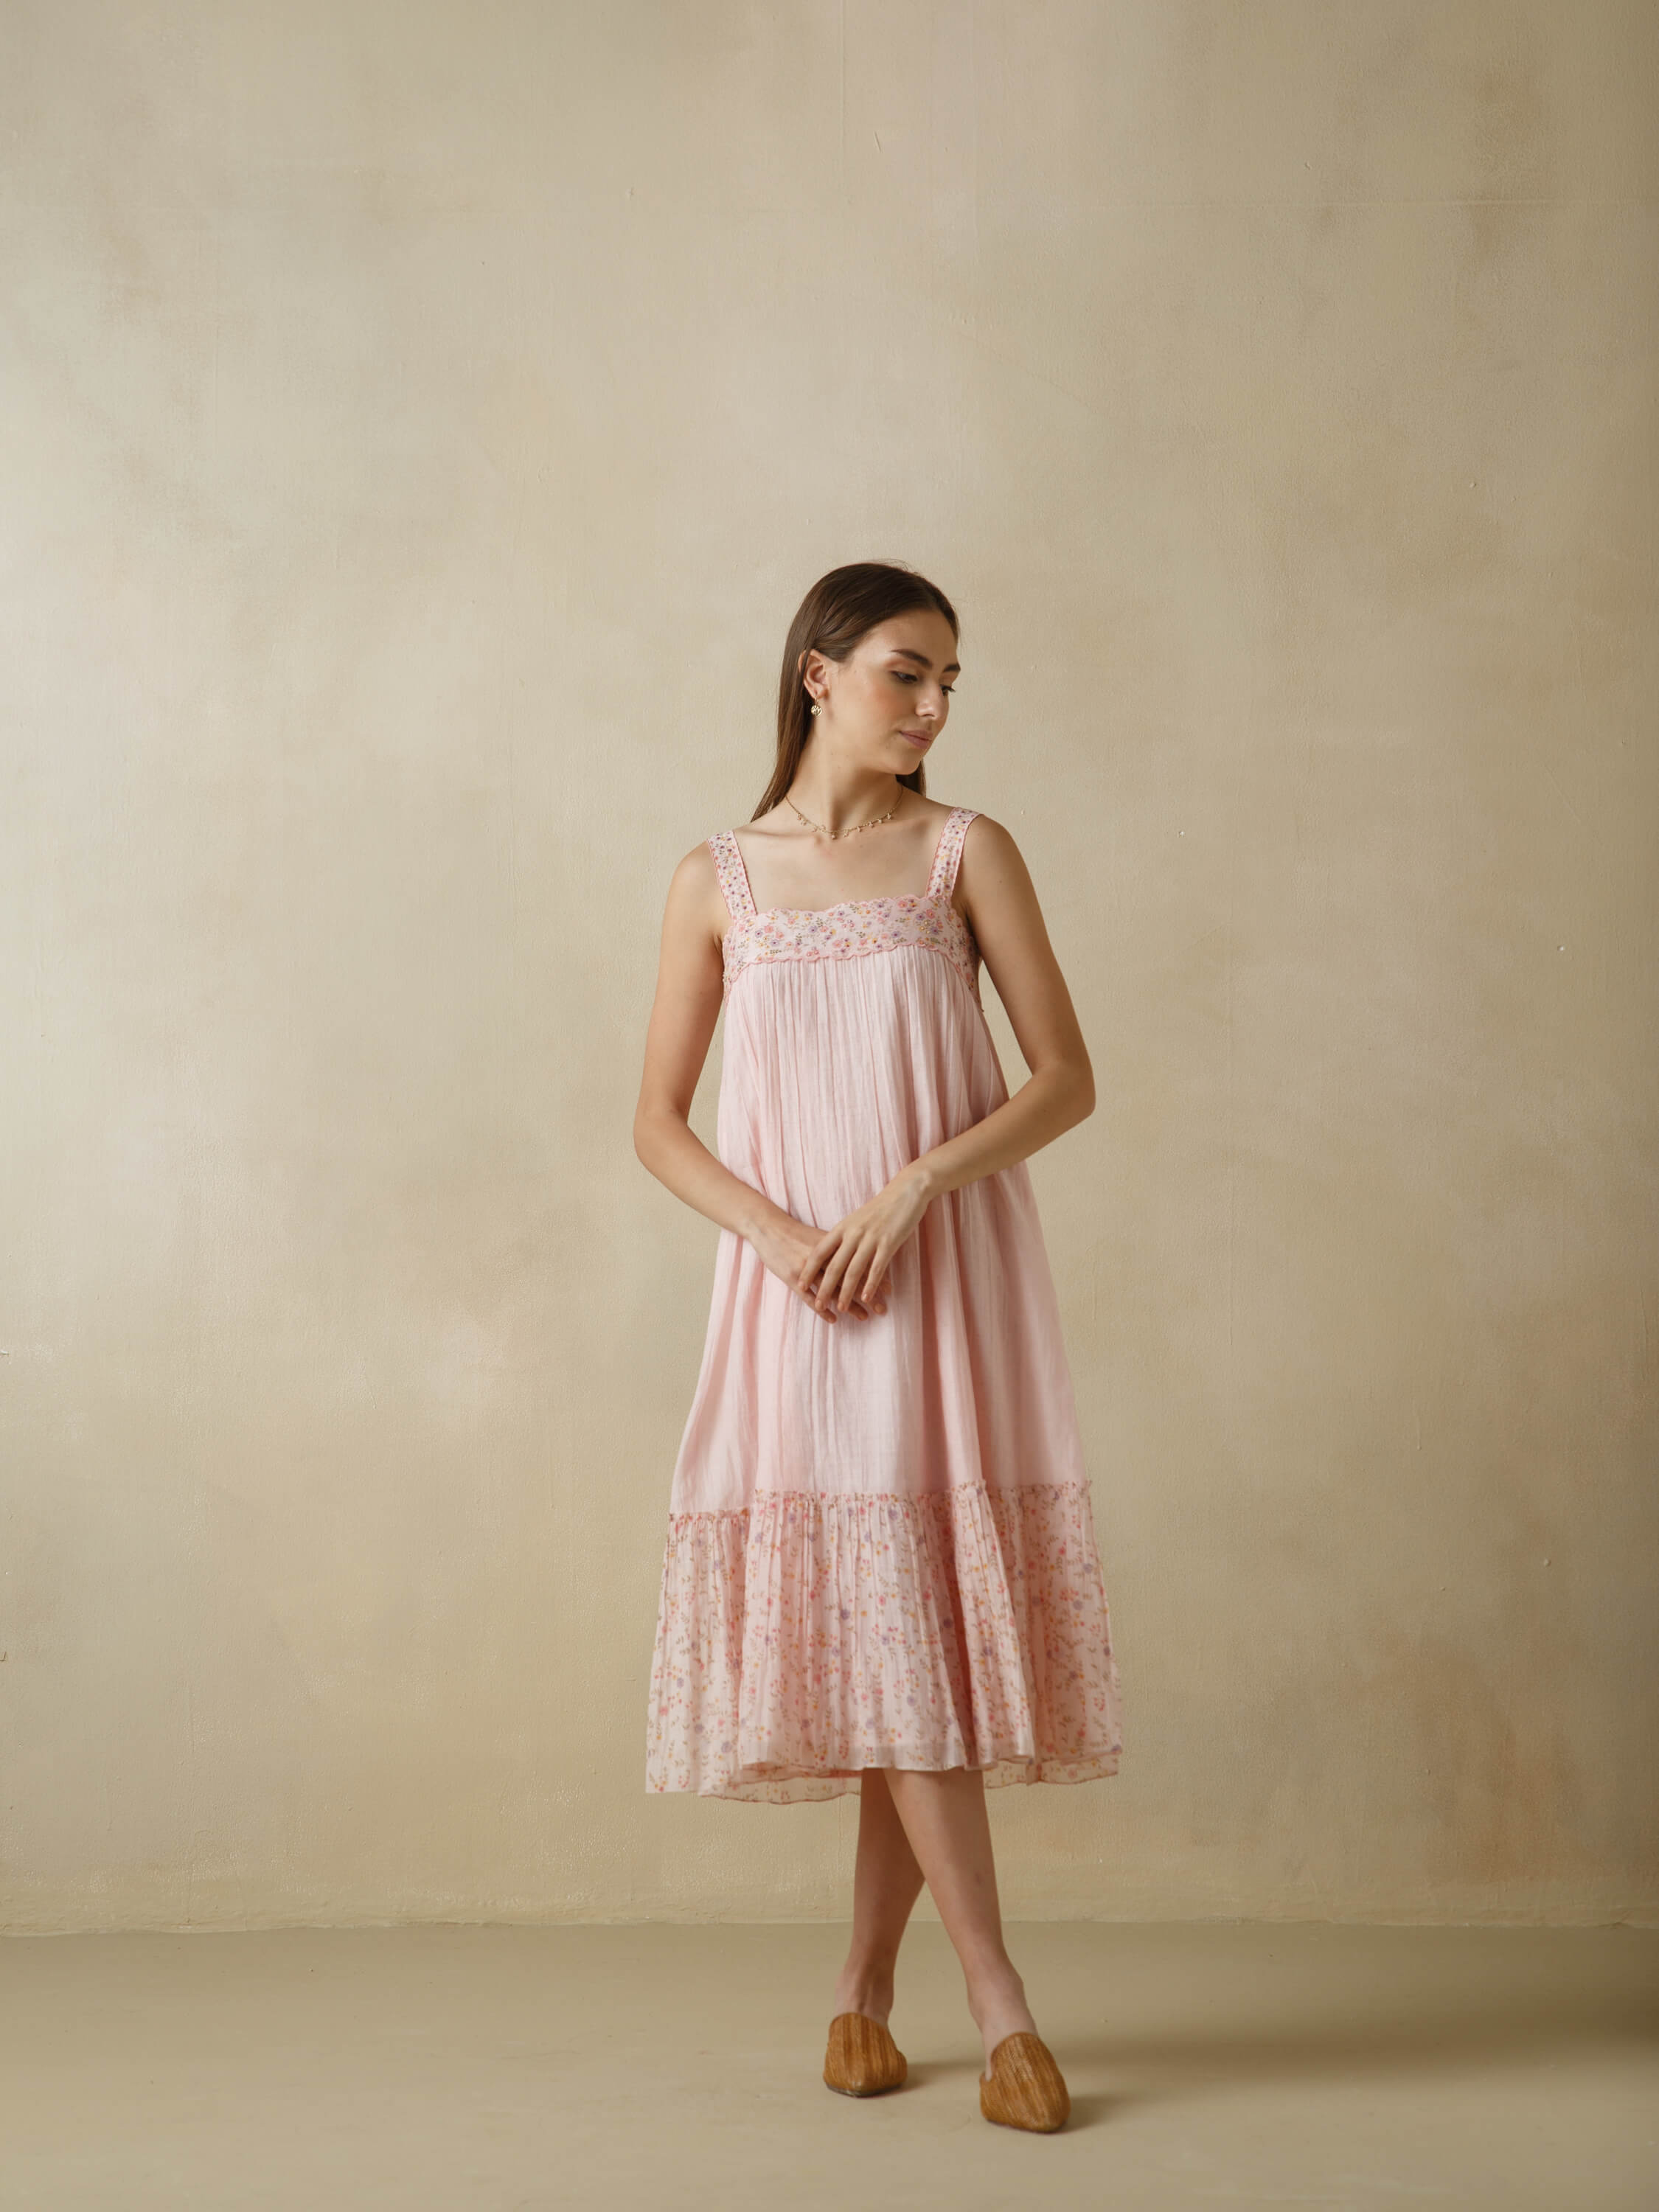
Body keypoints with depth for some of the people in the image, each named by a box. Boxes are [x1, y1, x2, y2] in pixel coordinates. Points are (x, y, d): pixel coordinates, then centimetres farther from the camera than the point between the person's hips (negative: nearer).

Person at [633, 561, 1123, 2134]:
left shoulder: (966, 852, 4)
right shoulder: (715, 882, 6)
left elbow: (1066, 1078, -1)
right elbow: (658, 1121, 7)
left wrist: (911, 1191, -14)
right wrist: (780, 1235, -10)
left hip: (950, 1289, 0)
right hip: (800, 1296, 0)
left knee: (919, 1620, 0)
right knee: (870, 1620, -6)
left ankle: (864, 1983, 16)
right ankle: (999, 2003, -1)